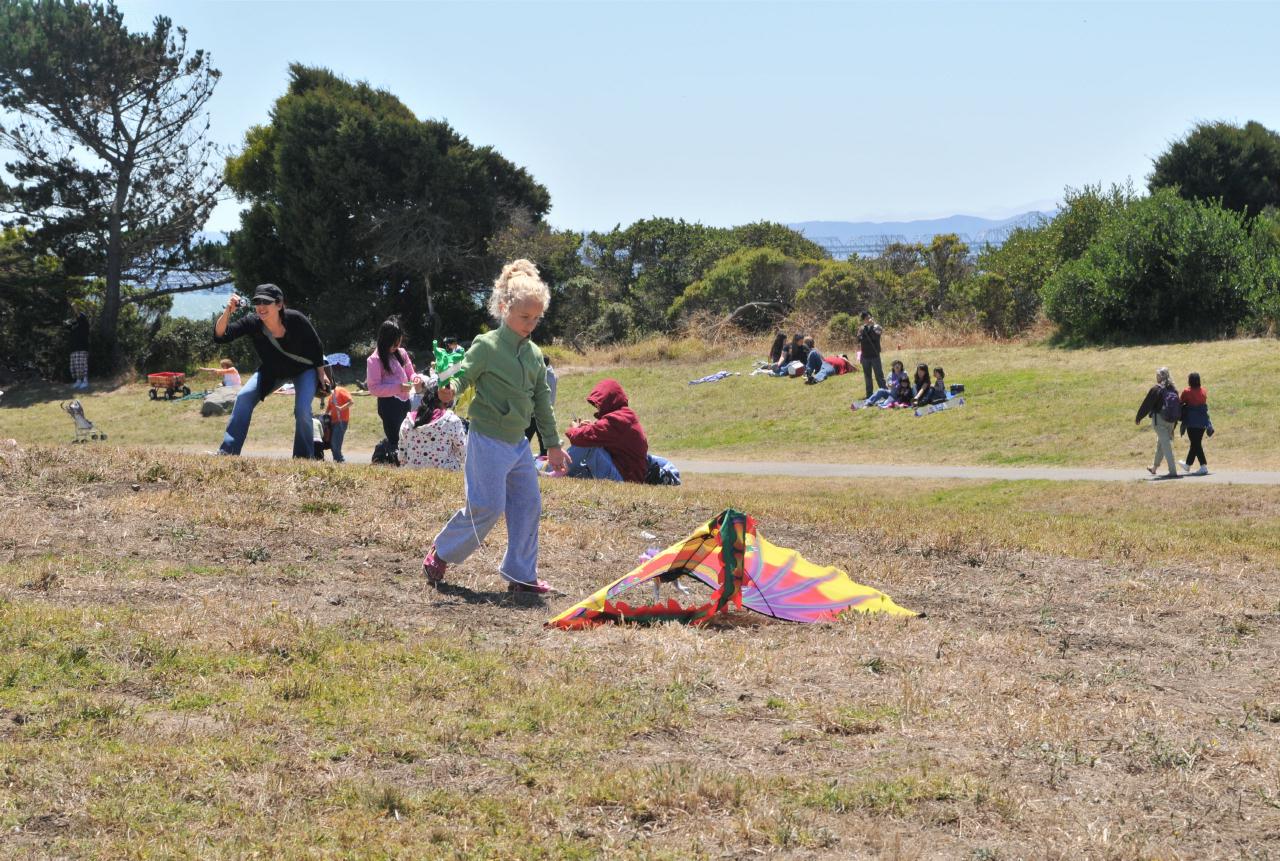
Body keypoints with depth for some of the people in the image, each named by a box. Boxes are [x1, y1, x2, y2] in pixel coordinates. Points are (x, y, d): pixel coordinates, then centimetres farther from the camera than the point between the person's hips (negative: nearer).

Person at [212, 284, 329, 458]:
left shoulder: (296, 320, -32)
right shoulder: (252, 322, -27)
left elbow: (316, 346, -14)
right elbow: (220, 336, -34)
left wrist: (321, 373, -6)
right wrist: (227, 313, -52)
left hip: (304, 370, -2)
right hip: (272, 371, 3)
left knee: (302, 410, -21)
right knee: (244, 397, -15)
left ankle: (304, 458, -4)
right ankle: (226, 452, -12)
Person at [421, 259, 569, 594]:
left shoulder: (534, 354, 10)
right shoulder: (486, 345, -10)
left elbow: (542, 401, 16)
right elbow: (463, 375, -13)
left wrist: (553, 445, 19)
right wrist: (449, 390, -38)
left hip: (518, 442, 7)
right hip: (487, 440, -7)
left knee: (529, 506, 5)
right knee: (486, 508, -9)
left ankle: (521, 574, 14)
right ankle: (441, 553, 11)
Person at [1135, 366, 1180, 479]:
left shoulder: (1156, 389, -11)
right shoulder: (1173, 390, 8)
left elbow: (1146, 405, -9)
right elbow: (1178, 406, 12)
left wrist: (1138, 418, 2)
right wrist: (1174, 423, 19)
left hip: (1159, 419, -6)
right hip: (1171, 421, 7)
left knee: (1166, 445, -7)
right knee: (1161, 443, 21)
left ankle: (1173, 471, -13)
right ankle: (1154, 467, 36)